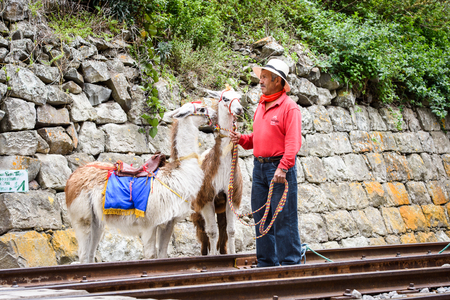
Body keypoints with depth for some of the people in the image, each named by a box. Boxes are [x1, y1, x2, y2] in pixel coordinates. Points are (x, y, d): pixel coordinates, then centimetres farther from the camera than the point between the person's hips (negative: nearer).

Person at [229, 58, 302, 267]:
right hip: (259, 167, 8)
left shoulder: (289, 107, -8)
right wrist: (241, 139, 4)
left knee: (283, 219, -5)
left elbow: (293, 142, -17)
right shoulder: (261, 106, 17)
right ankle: (266, 263, 17)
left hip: (280, 167, -8)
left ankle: (290, 263, 0)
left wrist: (283, 168, -26)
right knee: (261, 218, 10)